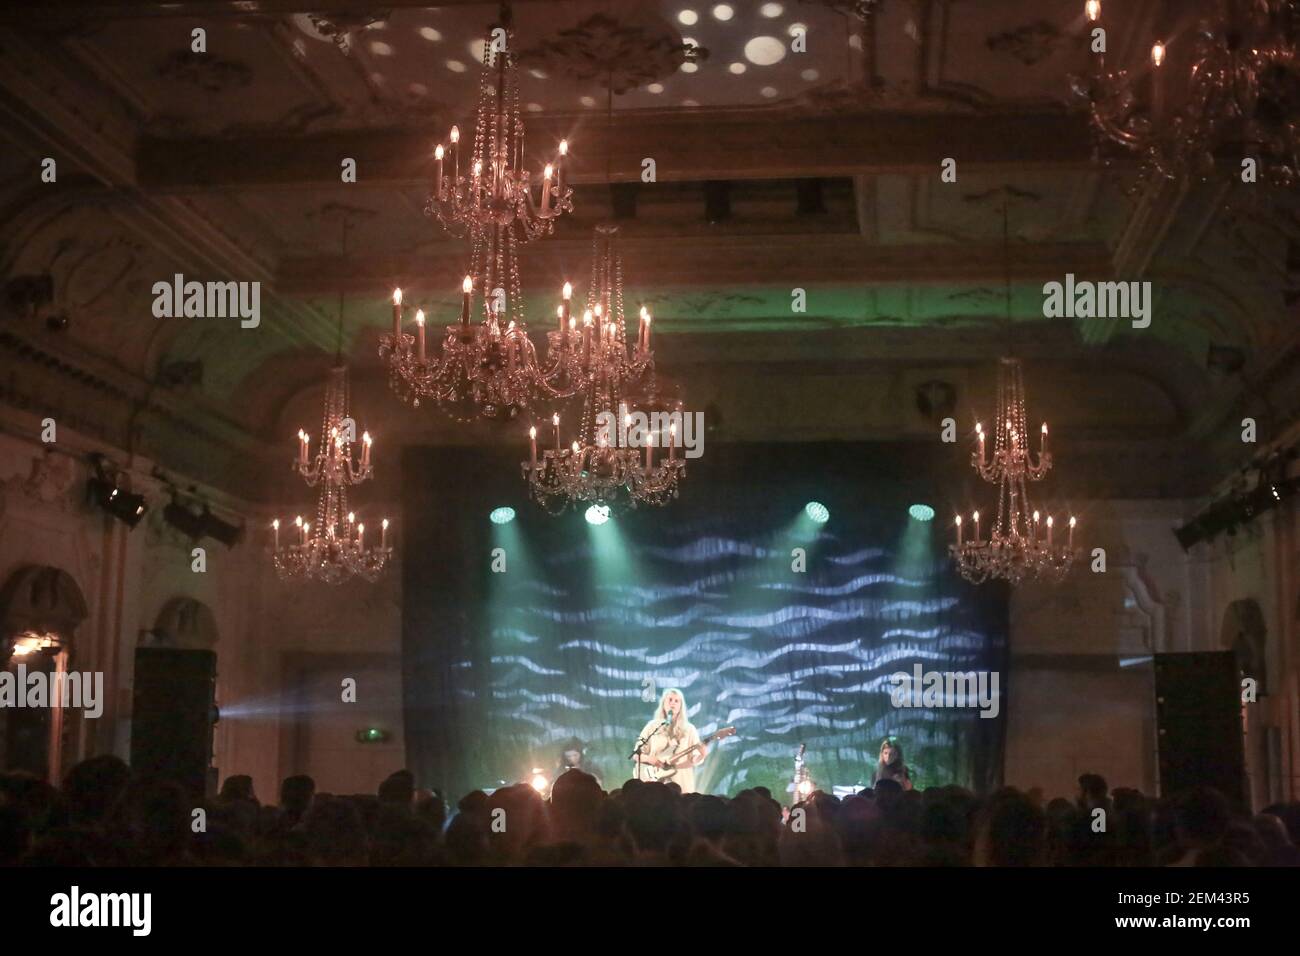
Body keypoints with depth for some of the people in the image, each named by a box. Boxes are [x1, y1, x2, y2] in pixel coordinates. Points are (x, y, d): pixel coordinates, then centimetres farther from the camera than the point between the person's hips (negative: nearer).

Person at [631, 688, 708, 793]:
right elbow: (636, 753, 6)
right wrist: (650, 759, -13)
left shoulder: (689, 729, 7)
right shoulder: (652, 727, 7)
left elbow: (694, 759, 2)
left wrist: (701, 755, -19)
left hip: (681, 783, 0)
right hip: (655, 784, 0)